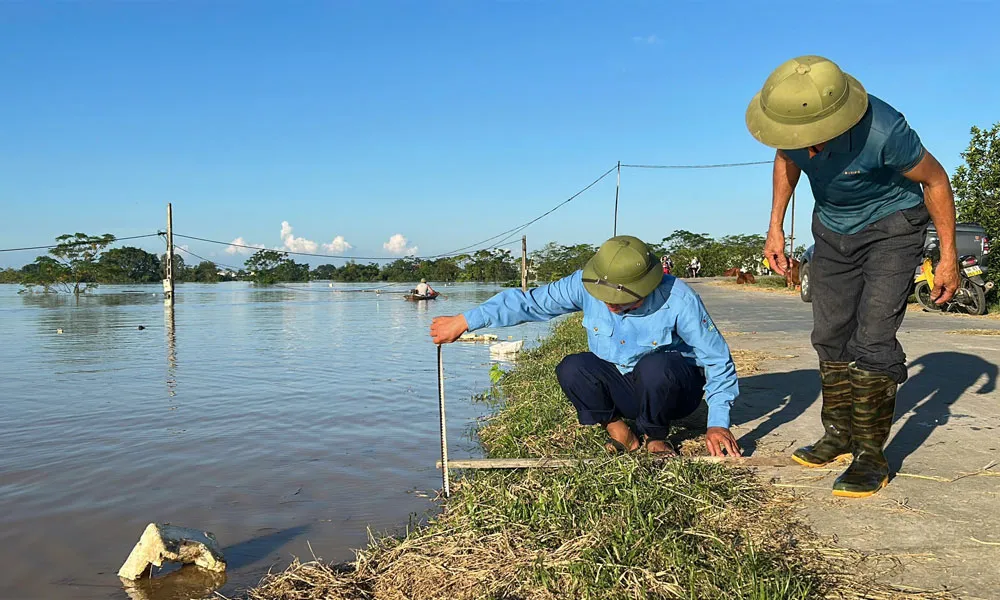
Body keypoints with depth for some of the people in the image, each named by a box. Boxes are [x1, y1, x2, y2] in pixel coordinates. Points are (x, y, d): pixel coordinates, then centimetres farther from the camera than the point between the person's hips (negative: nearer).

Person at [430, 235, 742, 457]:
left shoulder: (678, 300, -26)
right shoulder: (586, 284, -18)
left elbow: (718, 360, -18)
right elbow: (531, 301, -14)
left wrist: (718, 423, -24)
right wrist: (464, 321, -17)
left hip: (673, 389, -3)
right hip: (619, 388, 3)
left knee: (655, 366, -37)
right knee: (571, 368, -25)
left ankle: (655, 438, -7)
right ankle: (618, 430, -2)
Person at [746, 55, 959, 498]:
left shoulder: (882, 130, -36)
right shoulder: (794, 117, -21)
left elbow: (935, 180, -17)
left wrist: (949, 258, -11)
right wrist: (775, 228, 1)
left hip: (891, 225, -5)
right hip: (833, 228, 6)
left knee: (873, 337, -15)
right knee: (830, 336, 8)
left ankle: (871, 453, -5)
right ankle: (840, 434, 22)